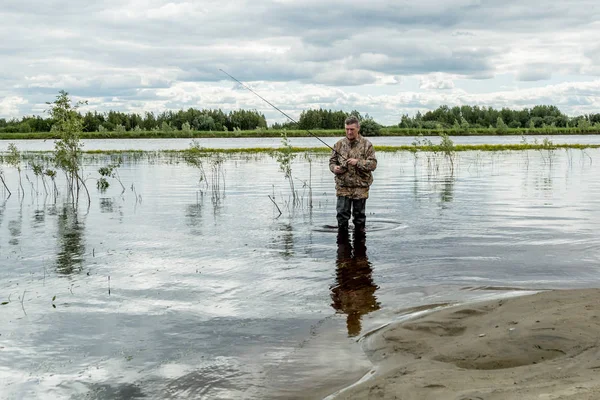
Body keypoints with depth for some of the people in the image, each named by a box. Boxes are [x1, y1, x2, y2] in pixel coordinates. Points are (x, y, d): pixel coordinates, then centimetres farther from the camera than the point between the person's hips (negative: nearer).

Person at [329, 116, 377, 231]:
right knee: (342, 214, 0)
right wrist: (334, 168, -10)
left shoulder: (366, 145, 0)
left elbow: (373, 164, -5)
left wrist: (358, 162, -20)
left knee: (359, 214, 8)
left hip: (360, 187, -1)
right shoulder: (339, 144, 7)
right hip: (343, 186, 2)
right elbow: (332, 161, 14)